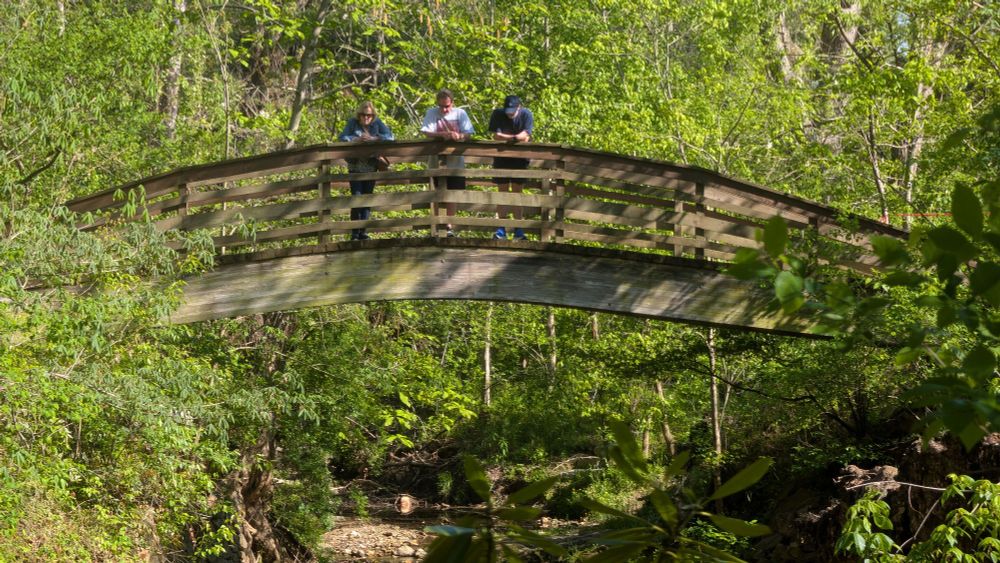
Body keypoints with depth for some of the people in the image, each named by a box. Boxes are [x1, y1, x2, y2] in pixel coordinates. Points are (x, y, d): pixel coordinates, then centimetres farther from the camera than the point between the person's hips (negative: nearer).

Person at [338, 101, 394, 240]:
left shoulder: (377, 123, 2)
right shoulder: (353, 123, -2)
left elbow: (390, 136, -7)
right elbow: (342, 137, -12)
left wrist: (373, 138, -21)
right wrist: (357, 139, -27)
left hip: (371, 167, 2)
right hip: (355, 166, -2)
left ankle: (363, 231, 10)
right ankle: (355, 232, -2)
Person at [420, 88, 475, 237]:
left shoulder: (460, 113, 2)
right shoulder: (431, 113, 0)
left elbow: (468, 134, -3)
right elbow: (427, 133, -11)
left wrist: (458, 136, -25)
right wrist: (443, 134, -26)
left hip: (455, 162, 1)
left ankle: (449, 226, 14)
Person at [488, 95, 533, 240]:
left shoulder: (526, 114, -11)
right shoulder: (497, 114, -9)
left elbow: (525, 137, -19)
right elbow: (496, 136, -16)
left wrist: (506, 137, -25)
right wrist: (516, 138, -18)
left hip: (520, 158, -1)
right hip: (501, 158, 1)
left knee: (517, 192, 0)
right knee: (503, 191, 1)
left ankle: (518, 230, 1)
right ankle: (501, 229, 3)